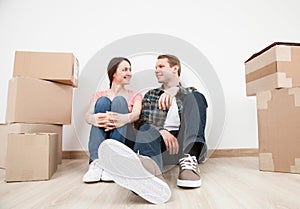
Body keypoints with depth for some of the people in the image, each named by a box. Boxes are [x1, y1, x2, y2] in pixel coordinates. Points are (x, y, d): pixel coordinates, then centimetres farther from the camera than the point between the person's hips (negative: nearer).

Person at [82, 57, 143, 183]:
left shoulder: (135, 96, 13)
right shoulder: (100, 95, 15)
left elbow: (136, 114, -11)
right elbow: (88, 116, -4)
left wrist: (124, 118, -36)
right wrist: (94, 119, -31)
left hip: (125, 141, -1)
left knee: (119, 101, -19)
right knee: (103, 101, -19)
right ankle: (95, 162, -32)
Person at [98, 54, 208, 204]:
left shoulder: (190, 93, 22)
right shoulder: (151, 95, 22)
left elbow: (197, 101, -3)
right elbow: (142, 122, 7)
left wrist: (175, 90, -23)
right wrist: (160, 130, -15)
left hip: (188, 141, 0)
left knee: (196, 97, -19)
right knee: (147, 130, -31)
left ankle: (189, 161, -39)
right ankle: (150, 168, -65)